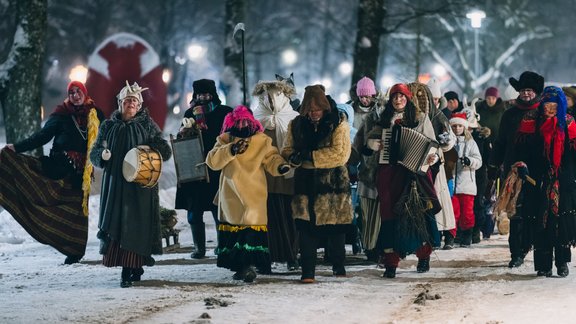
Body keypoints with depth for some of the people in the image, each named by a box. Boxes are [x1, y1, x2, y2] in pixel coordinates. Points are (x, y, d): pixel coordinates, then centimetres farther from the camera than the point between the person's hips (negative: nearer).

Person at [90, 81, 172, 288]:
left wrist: (149, 148, -16)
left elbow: (166, 151, 4)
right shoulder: (108, 126, 11)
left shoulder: (147, 125, 6)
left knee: (135, 223, -7)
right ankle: (134, 268, 4)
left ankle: (129, 271, -5)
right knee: (116, 222, -4)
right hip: (115, 183, 2)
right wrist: (102, 154, -12)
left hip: (140, 185, -2)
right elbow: (94, 154, 11)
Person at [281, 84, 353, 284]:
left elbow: (340, 154, -15)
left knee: (335, 228, 8)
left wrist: (310, 156, -19)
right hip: (306, 183, 2)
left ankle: (338, 266, 26)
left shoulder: (338, 123, -6)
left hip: (333, 182, -2)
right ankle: (307, 271, -7)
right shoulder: (297, 125, 6)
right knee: (306, 226, -8)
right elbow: (288, 150, 10)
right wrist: (293, 157, -16)